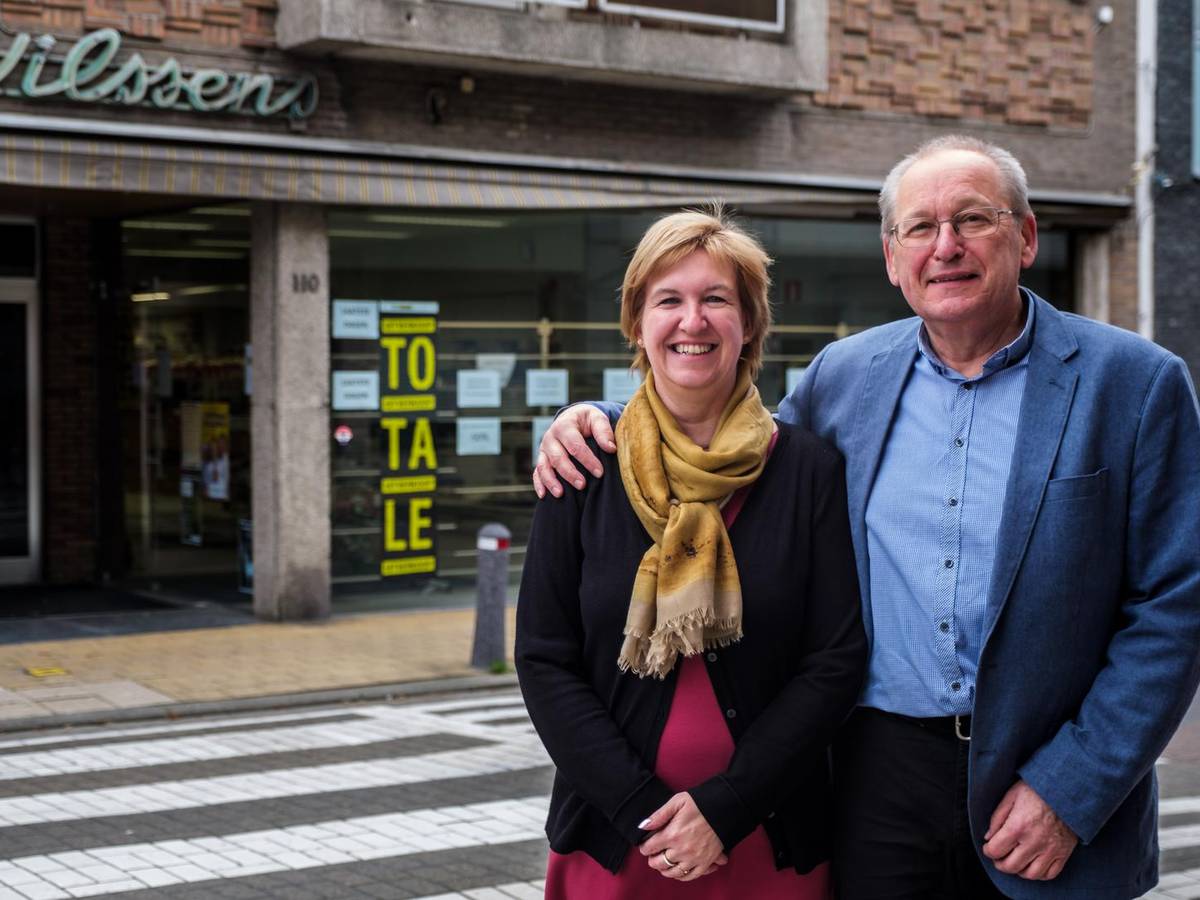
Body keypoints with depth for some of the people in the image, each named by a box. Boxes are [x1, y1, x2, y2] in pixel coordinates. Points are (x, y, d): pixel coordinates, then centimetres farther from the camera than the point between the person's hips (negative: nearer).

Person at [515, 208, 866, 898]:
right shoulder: (585, 471, -1)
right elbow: (545, 664, -3)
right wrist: (642, 808, -13)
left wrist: (724, 809, -13)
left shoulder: (811, 470, -2)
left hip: (774, 844, 0)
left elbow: (837, 661, -5)